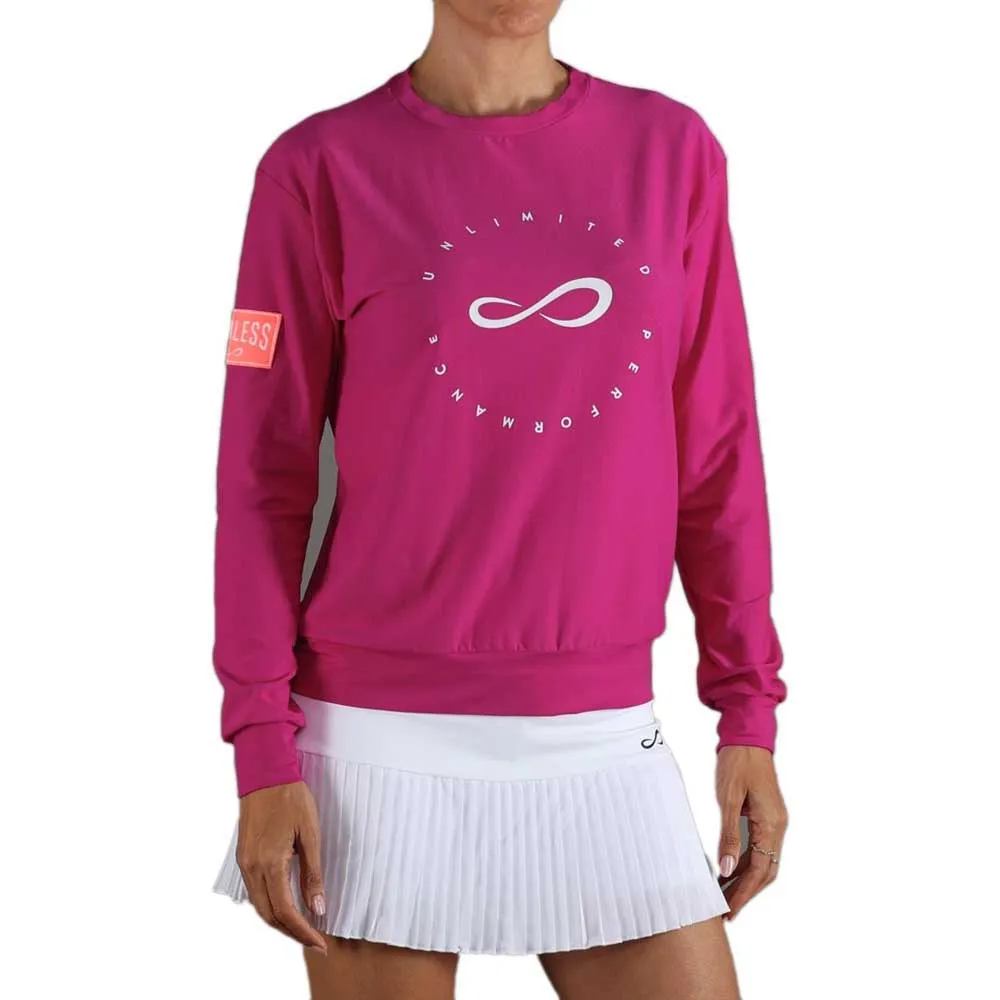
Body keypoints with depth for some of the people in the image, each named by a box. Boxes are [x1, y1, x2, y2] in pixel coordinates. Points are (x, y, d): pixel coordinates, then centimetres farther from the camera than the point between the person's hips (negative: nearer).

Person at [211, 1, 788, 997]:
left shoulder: (673, 150, 4)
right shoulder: (321, 166, -3)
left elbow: (716, 452, 7)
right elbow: (265, 473, -2)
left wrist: (749, 710, 4)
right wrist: (262, 749, -7)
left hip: (604, 739, 3)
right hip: (383, 736, -2)